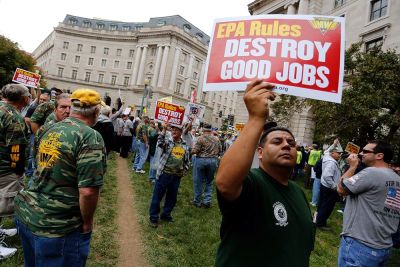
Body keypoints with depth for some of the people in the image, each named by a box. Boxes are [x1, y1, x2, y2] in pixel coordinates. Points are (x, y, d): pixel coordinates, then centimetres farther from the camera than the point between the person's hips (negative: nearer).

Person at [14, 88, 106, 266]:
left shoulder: (52, 129, 4)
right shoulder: (91, 137, -21)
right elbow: (88, 191, -24)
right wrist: (87, 223, -10)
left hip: (25, 212, 8)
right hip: (57, 227, -7)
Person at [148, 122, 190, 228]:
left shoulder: (185, 146, 7)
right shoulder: (167, 140, -5)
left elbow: (186, 161, 18)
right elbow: (160, 143, -29)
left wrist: (184, 170, 5)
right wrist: (164, 130, -36)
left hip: (177, 176, 4)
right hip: (164, 174, -4)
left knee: (172, 197, 16)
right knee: (157, 196, 4)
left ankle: (166, 214, 36)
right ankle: (153, 217, 19)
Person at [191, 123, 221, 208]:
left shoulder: (201, 138, -9)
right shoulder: (217, 139, 4)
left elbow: (195, 151, -14)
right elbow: (220, 152, 8)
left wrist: (191, 151, 7)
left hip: (201, 160, -3)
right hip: (213, 161, 4)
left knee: (198, 181, 9)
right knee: (209, 182, 15)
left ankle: (197, 201, 18)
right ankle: (207, 201, 13)